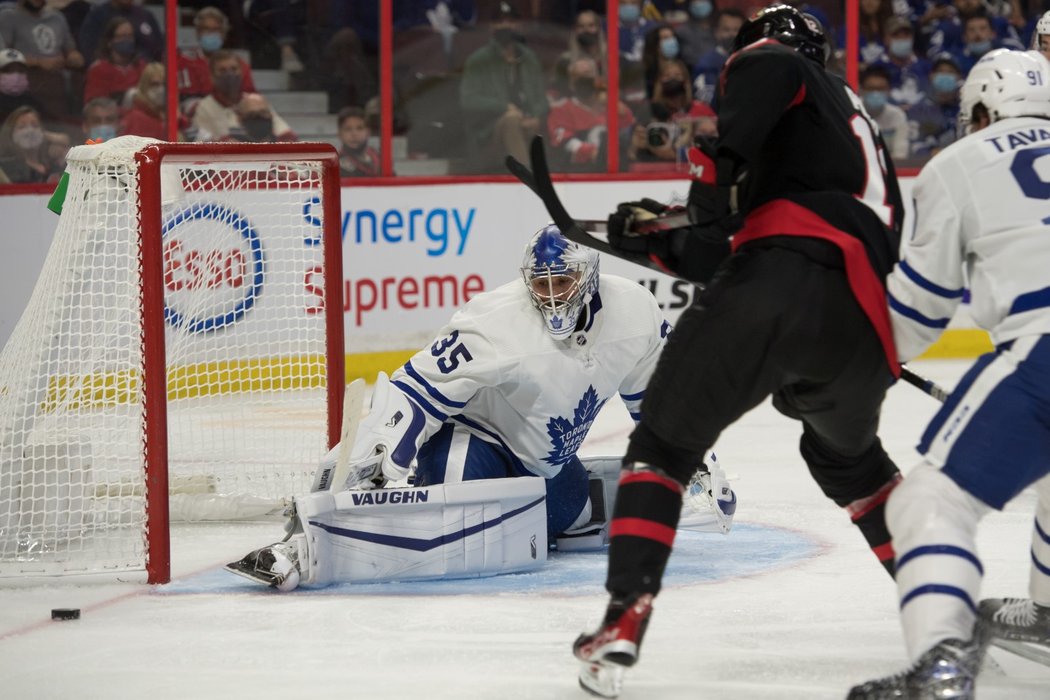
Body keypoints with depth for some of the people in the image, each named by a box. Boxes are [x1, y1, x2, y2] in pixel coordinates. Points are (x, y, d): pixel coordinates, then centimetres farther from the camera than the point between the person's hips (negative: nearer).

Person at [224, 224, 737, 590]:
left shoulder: (632, 311, -9)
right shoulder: (496, 322, -26)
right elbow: (417, 391, -26)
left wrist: (698, 461, 11)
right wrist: (374, 463, -35)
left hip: (546, 465, 8)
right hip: (468, 442, -8)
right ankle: (306, 549, -43)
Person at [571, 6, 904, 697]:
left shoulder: (785, 69, 18)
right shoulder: (861, 126, 39)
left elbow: (766, 70, -12)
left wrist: (721, 159, -16)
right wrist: (660, 243, 32)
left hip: (779, 288, -7)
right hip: (864, 322, 7)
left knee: (662, 447, 8)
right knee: (848, 458, 35)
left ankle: (622, 631, -5)